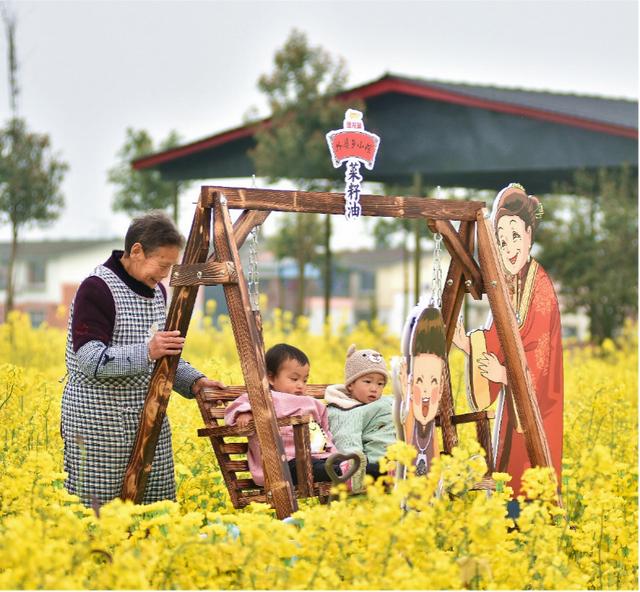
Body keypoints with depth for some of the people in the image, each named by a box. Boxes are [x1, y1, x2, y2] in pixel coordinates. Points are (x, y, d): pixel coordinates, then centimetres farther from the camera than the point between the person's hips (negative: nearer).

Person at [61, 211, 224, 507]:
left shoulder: (156, 291, 13)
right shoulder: (97, 289, -13)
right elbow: (89, 358, -21)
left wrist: (192, 381, 6)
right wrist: (147, 352, -32)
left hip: (149, 420, 8)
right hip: (98, 424, -7)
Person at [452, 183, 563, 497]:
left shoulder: (541, 289, -14)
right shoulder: (506, 288, 8)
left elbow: (540, 362, -17)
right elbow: (493, 346, 8)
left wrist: (504, 374, -26)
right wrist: (468, 345, -8)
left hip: (536, 411, -8)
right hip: (510, 410, 8)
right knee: (508, 481, 11)